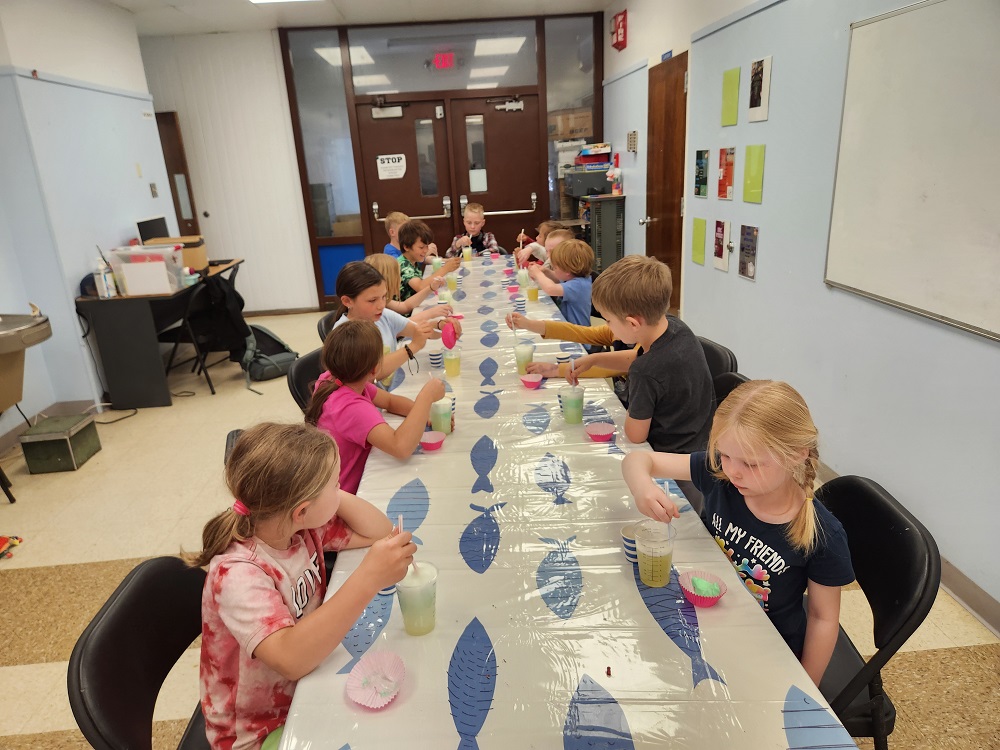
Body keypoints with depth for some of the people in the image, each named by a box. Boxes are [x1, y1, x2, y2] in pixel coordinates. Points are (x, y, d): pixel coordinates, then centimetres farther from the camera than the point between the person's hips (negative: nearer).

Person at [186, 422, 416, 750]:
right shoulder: (238, 574, -31)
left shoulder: (303, 527, -11)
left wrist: (337, 497, -19)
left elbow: (380, 532, -4)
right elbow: (291, 658, -42)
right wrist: (368, 579, -47)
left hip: (307, 689, 6)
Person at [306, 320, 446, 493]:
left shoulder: (332, 379, -6)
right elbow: (401, 447, -46)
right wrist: (426, 396, -35)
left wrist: (425, 412, -11)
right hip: (349, 493, -8)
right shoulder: (351, 408, -33)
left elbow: (389, 401, 5)